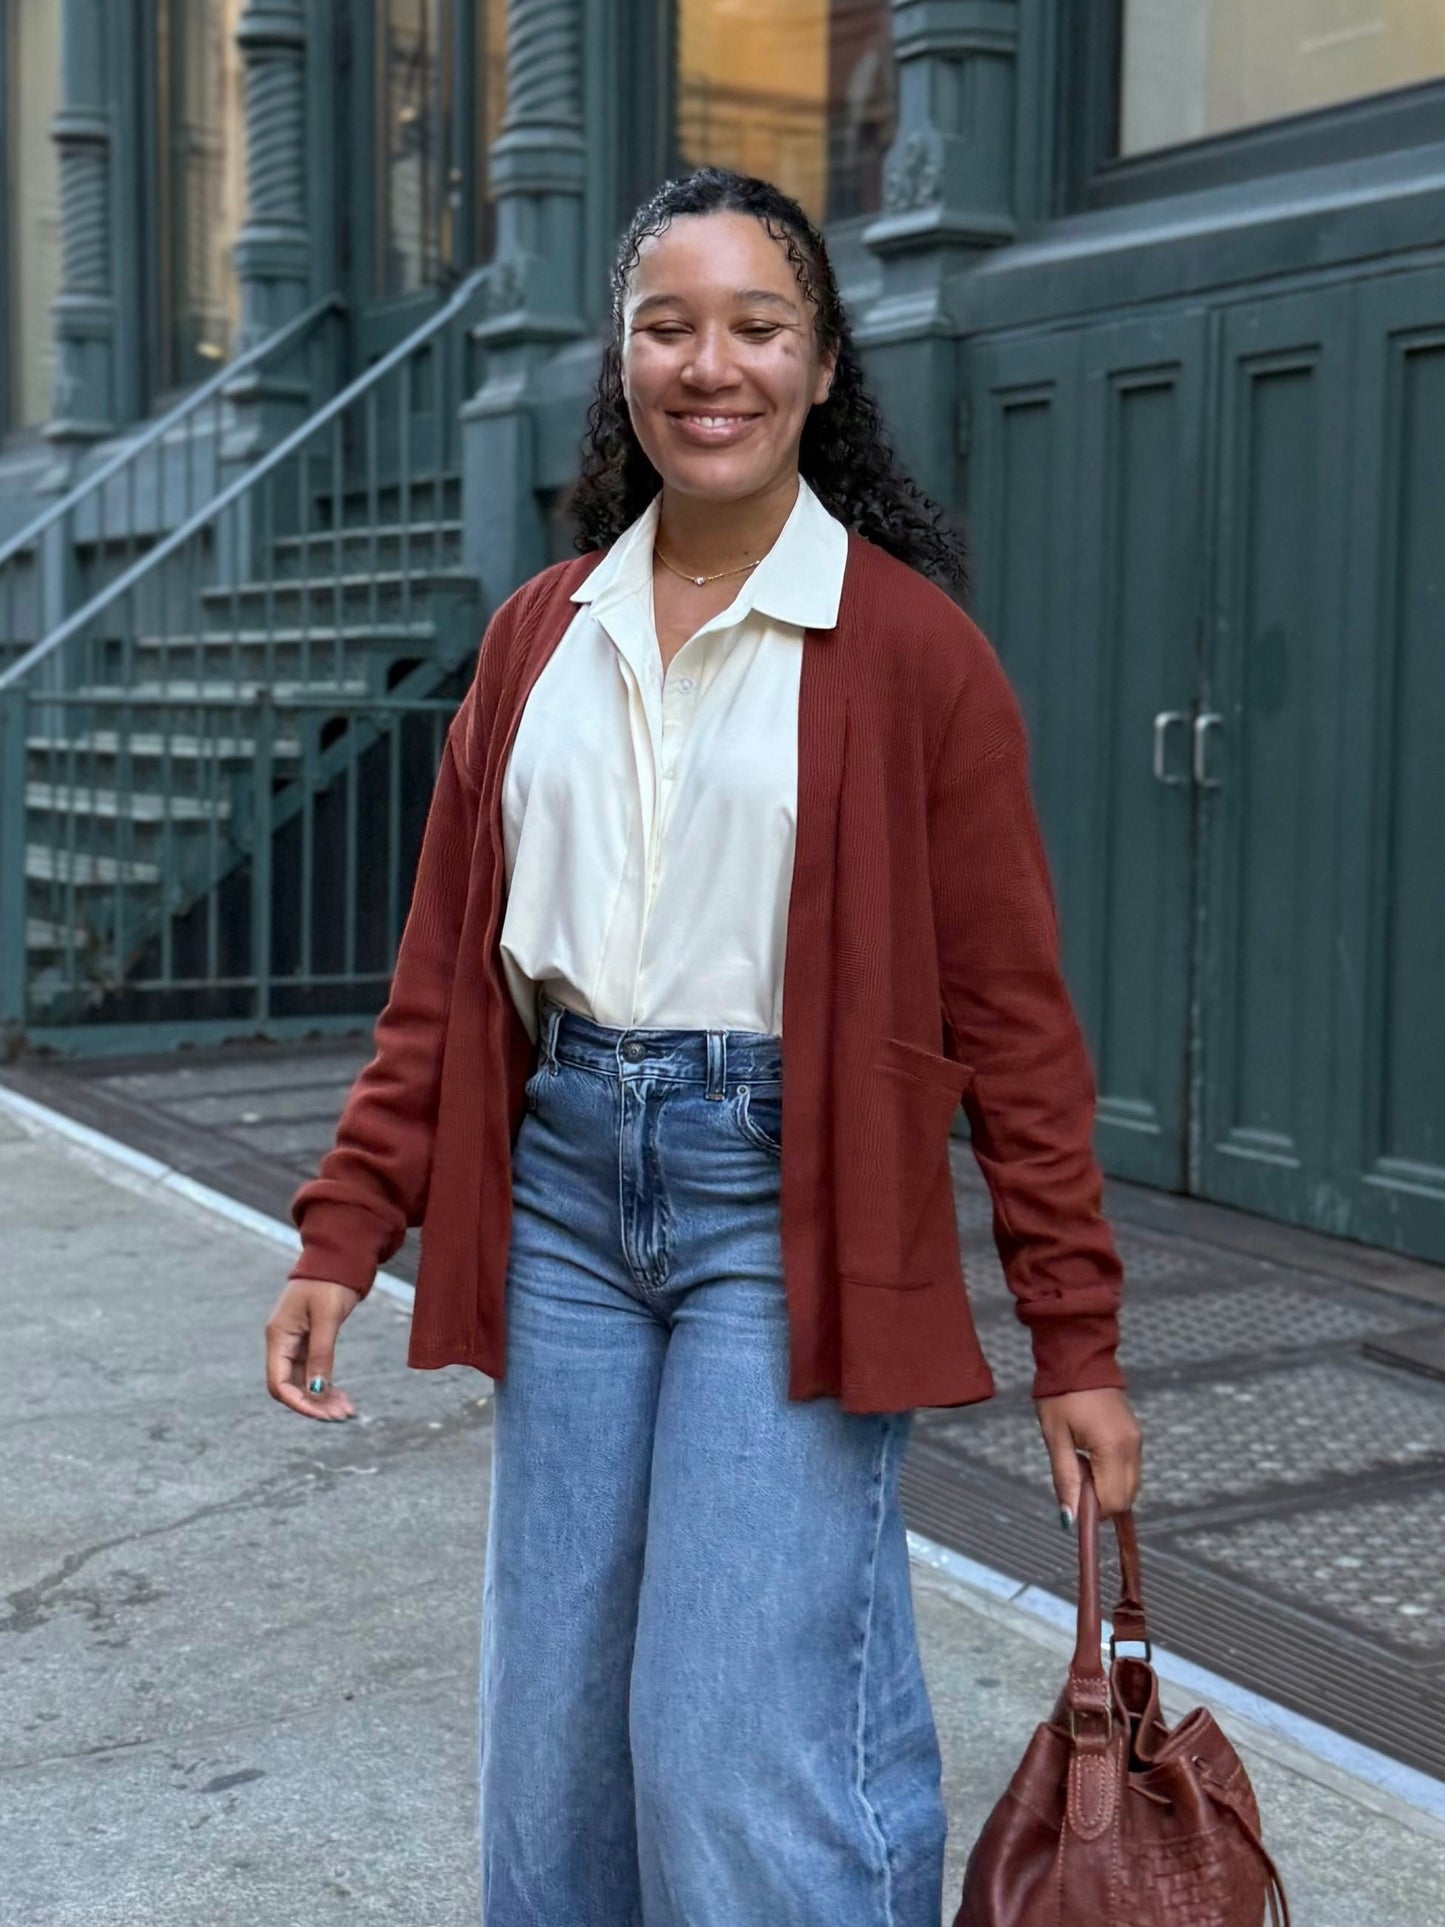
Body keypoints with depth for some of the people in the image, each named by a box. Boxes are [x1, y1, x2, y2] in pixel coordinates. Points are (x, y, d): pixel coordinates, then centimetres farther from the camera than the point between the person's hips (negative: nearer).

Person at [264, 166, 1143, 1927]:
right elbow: (446, 970, 11)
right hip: (567, 1186, 5)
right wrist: (344, 1235, 5)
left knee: (739, 1750, -5)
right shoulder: (538, 636, 9)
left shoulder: (910, 646, -5)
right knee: (554, 1728, 13)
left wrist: (1076, 1341, -5)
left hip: (782, 1200, -5)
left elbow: (1010, 1012, -4)